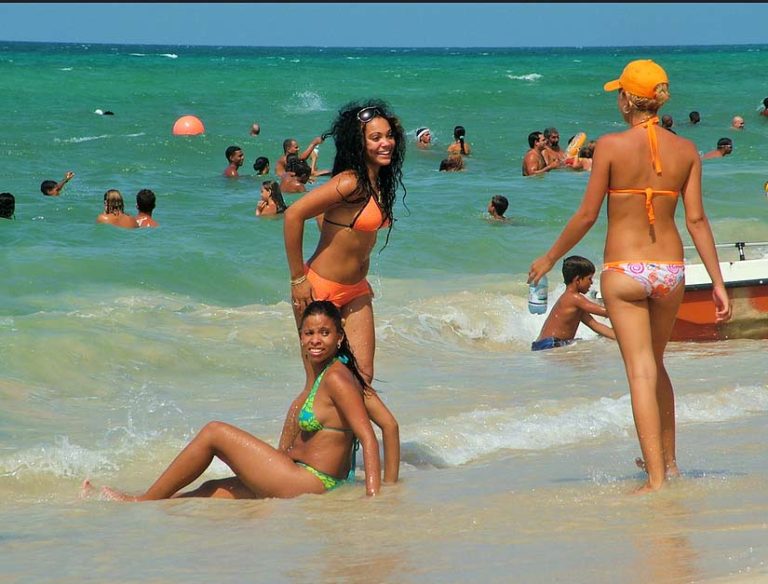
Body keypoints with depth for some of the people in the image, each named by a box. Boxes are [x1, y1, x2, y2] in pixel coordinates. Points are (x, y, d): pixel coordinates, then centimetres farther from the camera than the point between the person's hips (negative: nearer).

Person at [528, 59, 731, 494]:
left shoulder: (611, 146, -10)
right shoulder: (686, 150, 0)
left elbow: (587, 215, -8)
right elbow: (697, 220, -1)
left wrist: (551, 258, 6)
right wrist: (718, 282, 2)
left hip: (624, 271, -4)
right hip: (670, 270, 4)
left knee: (641, 371, -3)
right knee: (657, 365, 23)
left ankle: (656, 478, -8)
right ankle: (668, 461, 32)